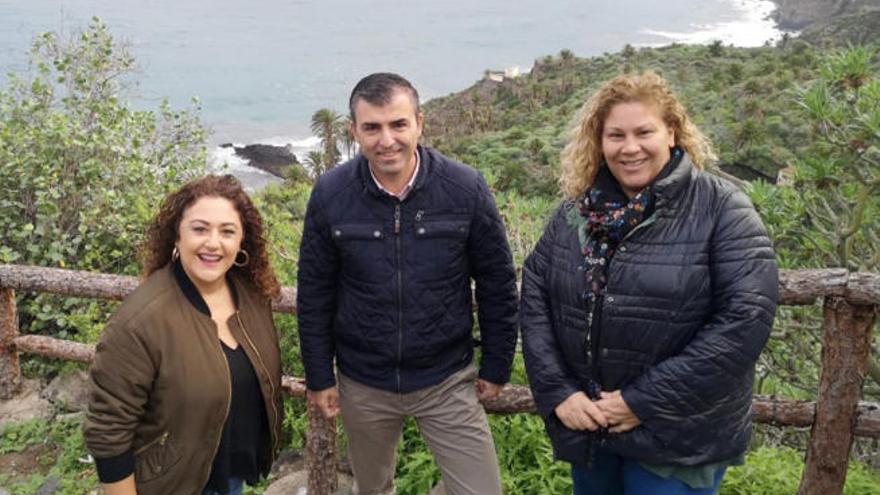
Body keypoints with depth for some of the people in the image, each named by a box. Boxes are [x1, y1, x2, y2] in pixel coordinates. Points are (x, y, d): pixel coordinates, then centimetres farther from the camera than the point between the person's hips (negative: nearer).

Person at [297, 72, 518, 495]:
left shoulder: (466, 189, -14)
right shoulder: (330, 194, -11)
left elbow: (498, 285, -4)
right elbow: (314, 294, -2)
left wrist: (496, 367, 1)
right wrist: (319, 377, 1)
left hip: (448, 382, -1)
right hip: (363, 386, 2)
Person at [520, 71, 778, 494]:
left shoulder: (721, 208, -11)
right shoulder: (576, 211, 1)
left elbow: (746, 318, -18)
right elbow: (534, 297, 1)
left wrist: (646, 402, -18)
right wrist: (556, 392, -10)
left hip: (678, 441, -4)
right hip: (585, 426, 4)